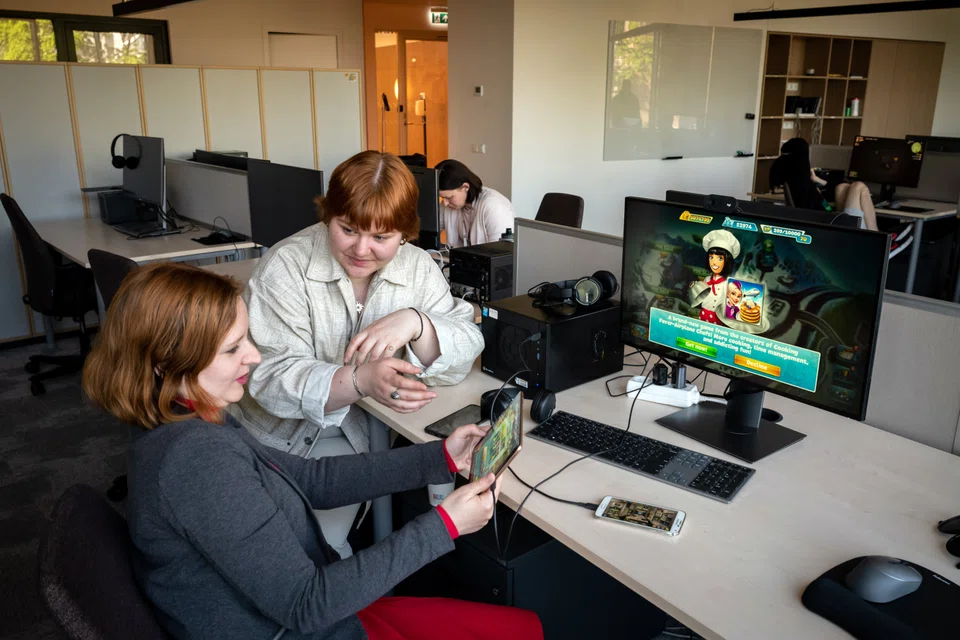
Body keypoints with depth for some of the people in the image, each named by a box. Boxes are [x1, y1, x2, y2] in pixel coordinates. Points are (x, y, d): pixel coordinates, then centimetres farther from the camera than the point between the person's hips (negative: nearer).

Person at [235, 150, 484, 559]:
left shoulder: (418, 268, -5)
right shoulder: (285, 268, -16)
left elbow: (465, 353, -10)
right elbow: (272, 377, -24)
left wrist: (415, 322, -31)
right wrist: (359, 381, -42)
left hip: (362, 435, 2)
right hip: (279, 438, -2)